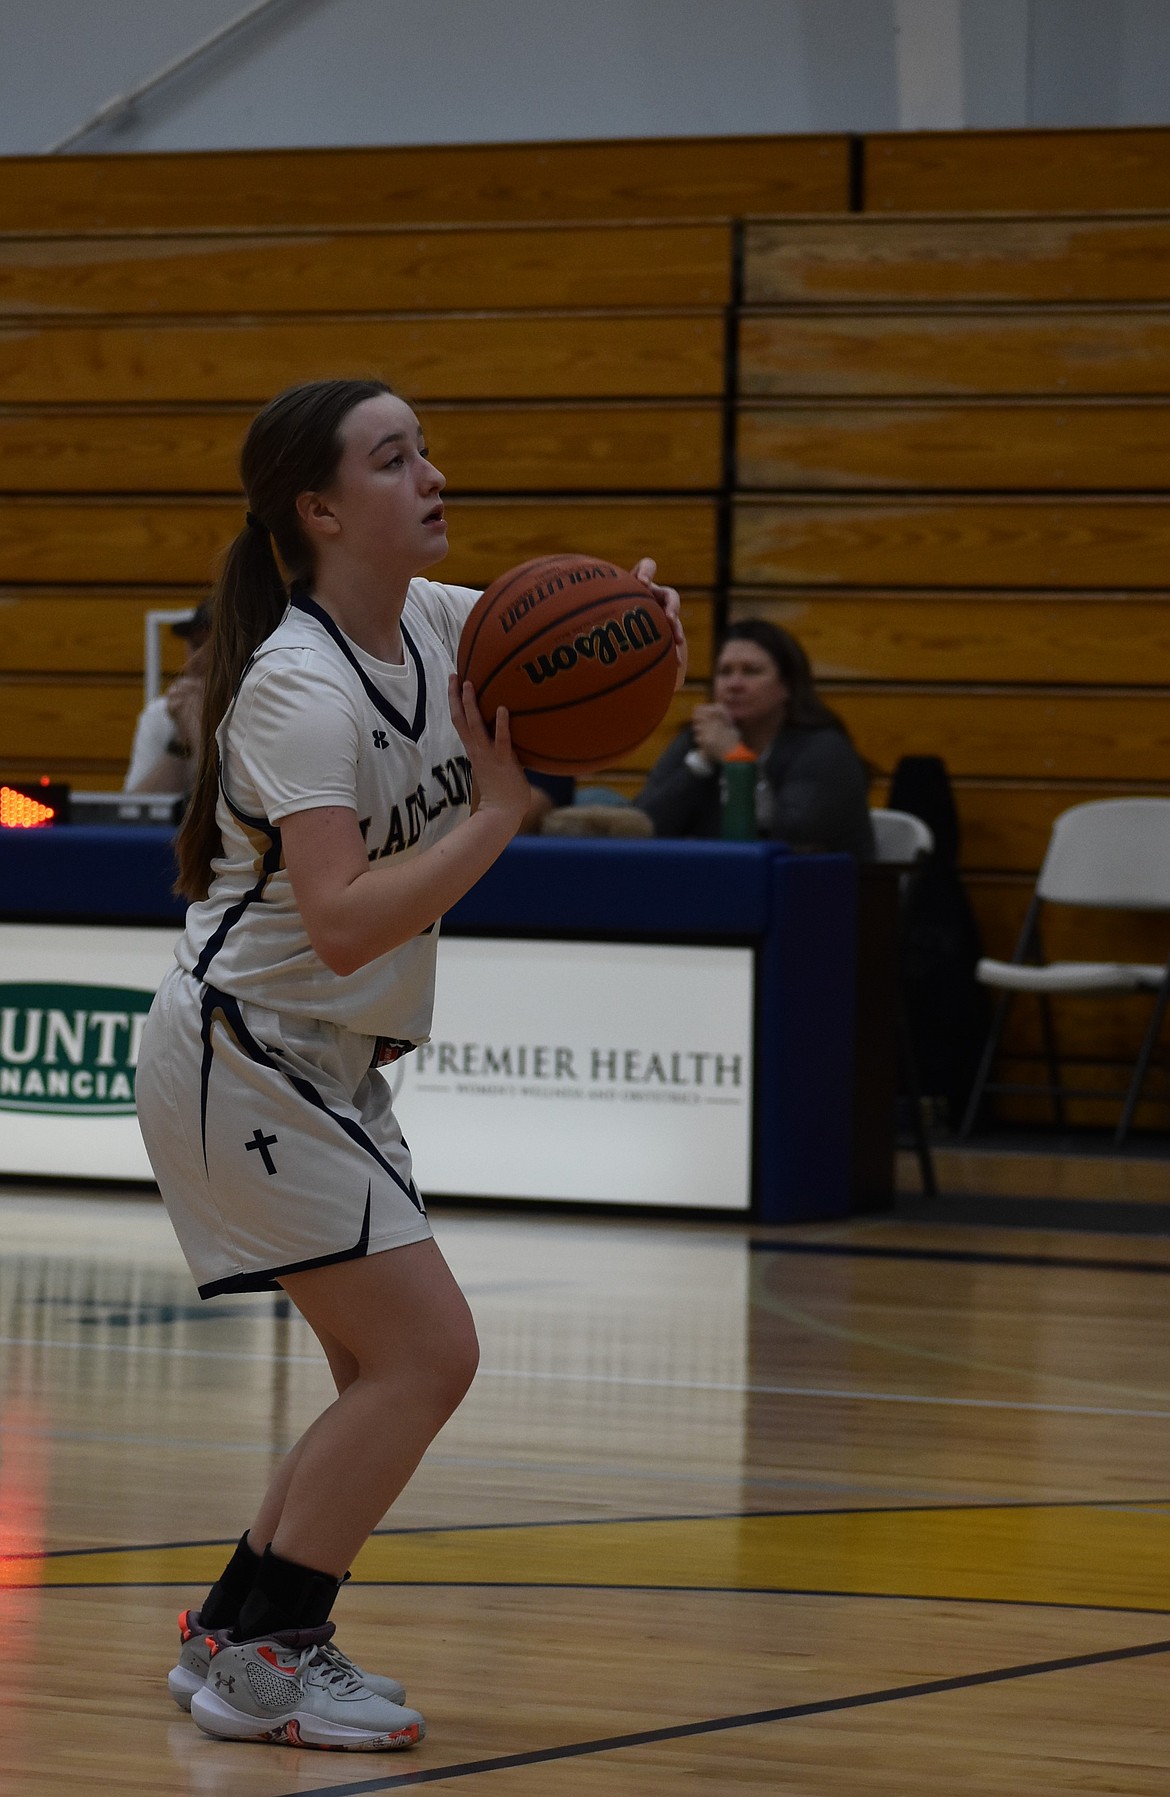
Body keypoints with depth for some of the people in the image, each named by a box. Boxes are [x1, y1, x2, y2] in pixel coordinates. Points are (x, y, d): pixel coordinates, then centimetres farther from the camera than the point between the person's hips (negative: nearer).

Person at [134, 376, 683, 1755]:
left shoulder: (431, 624, 1)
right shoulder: (300, 689, -23)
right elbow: (343, 921, -34)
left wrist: (644, 623, -7)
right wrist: (496, 813, -29)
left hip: (332, 1068, 9)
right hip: (244, 1056, -9)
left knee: (390, 1375, 10)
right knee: (426, 1351, -14)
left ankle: (233, 1634, 18)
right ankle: (262, 1658, -8)